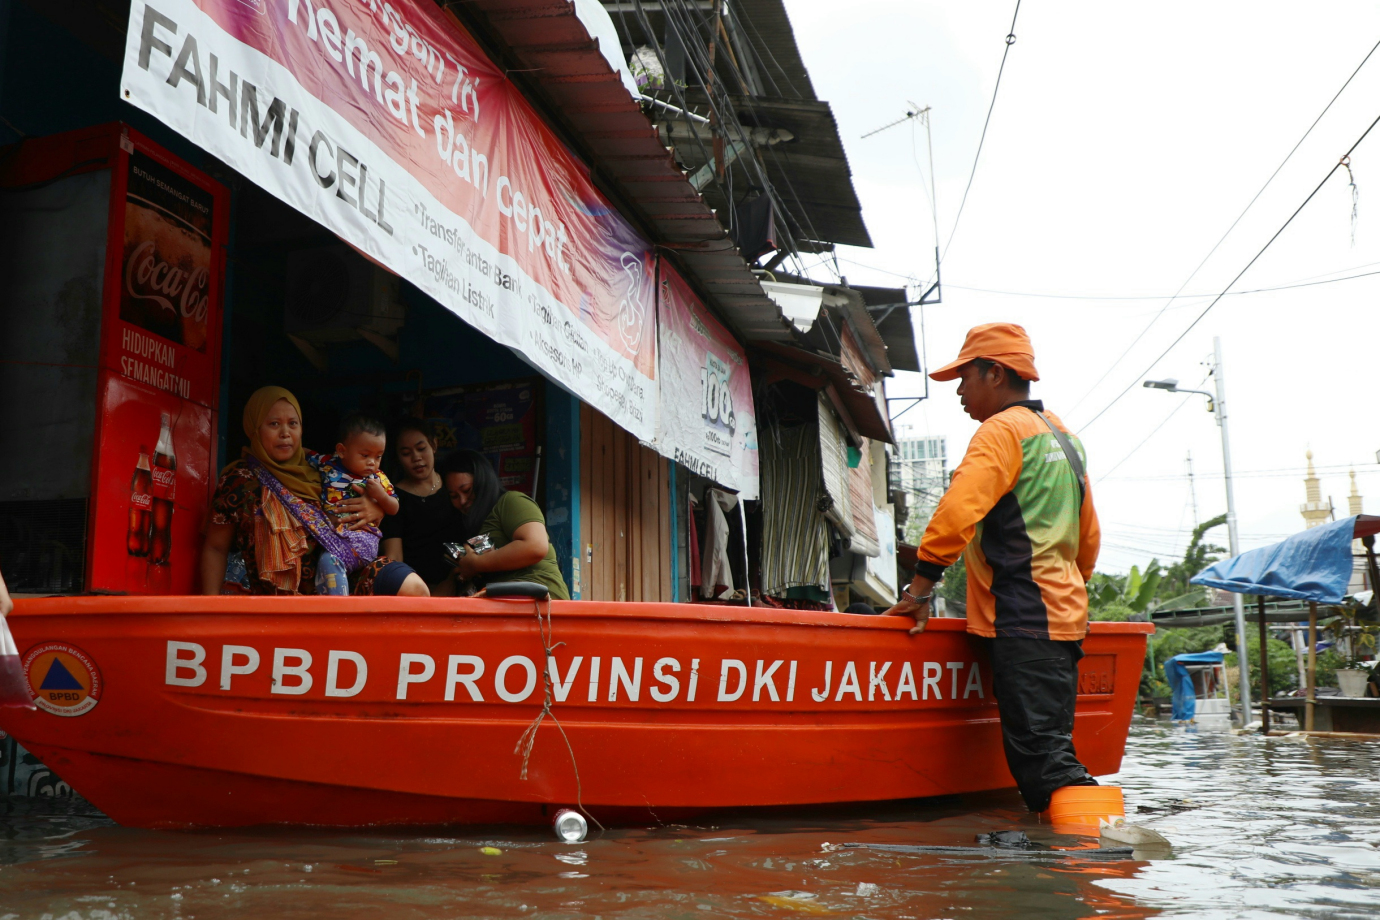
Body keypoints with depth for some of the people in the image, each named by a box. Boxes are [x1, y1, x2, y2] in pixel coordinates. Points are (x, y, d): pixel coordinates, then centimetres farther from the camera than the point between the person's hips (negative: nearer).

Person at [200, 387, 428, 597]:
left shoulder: (317, 467, 11)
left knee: (415, 588, -20)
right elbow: (215, 548, 8)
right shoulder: (238, 480, 3)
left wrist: (377, 508, -2)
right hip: (282, 594, -4)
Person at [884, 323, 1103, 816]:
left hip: (1023, 617, -9)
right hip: (1063, 614, 9)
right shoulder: (1063, 435, 21)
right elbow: (1089, 536, 26)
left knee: (1039, 749, -10)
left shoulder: (1002, 430, -8)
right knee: (1049, 747, 11)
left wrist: (920, 590, -15)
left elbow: (957, 511, -20)